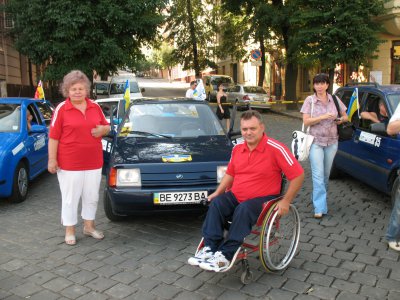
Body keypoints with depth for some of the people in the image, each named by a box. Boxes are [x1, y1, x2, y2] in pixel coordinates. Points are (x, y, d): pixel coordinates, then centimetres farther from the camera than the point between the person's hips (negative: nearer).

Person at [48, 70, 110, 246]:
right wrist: (52, 160, -10)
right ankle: (70, 231, 22)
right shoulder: (61, 109, -6)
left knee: (92, 197, 15)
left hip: (94, 163, 4)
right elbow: (53, 137, -6)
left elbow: (106, 127, 16)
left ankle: (89, 226, 33)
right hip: (69, 164, -4)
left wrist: (102, 130, -7)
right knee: (70, 199, 7)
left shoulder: (95, 107, 6)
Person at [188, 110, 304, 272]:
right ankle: (210, 248, -23)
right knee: (216, 203, -22)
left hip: (262, 198, -5)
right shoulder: (237, 149, 7)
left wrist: (286, 201, -14)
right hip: (235, 196, 5)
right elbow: (230, 173, 20)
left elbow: (298, 175, -13)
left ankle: (225, 256, -29)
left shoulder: (275, 148, -13)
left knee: (243, 210, -34)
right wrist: (217, 192, 9)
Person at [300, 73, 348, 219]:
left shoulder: (334, 99, 6)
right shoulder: (310, 100, -3)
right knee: (318, 175, -10)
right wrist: (323, 117, -21)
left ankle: (319, 198, 31)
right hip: (315, 142, -3)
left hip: (331, 142, 4)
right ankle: (320, 208, -10)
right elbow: (306, 121, -10)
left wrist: (341, 120, -7)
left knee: (326, 174, 13)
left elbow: (345, 116, 15)